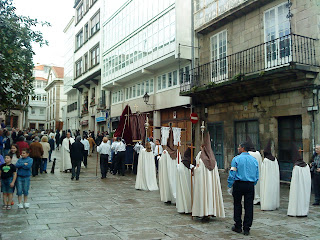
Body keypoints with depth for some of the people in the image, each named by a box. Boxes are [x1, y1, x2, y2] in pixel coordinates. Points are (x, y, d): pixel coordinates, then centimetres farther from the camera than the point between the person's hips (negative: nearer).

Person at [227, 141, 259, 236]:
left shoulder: (236, 159, -7)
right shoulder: (254, 160, 7)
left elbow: (232, 174, -9)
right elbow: (257, 176, 9)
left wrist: (230, 186, -1)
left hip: (238, 184, -3)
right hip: (250, 185, 3)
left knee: (237, 205, 10)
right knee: (249, 206, 7)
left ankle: (238, 227, 17)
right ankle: (246, 229, 12)